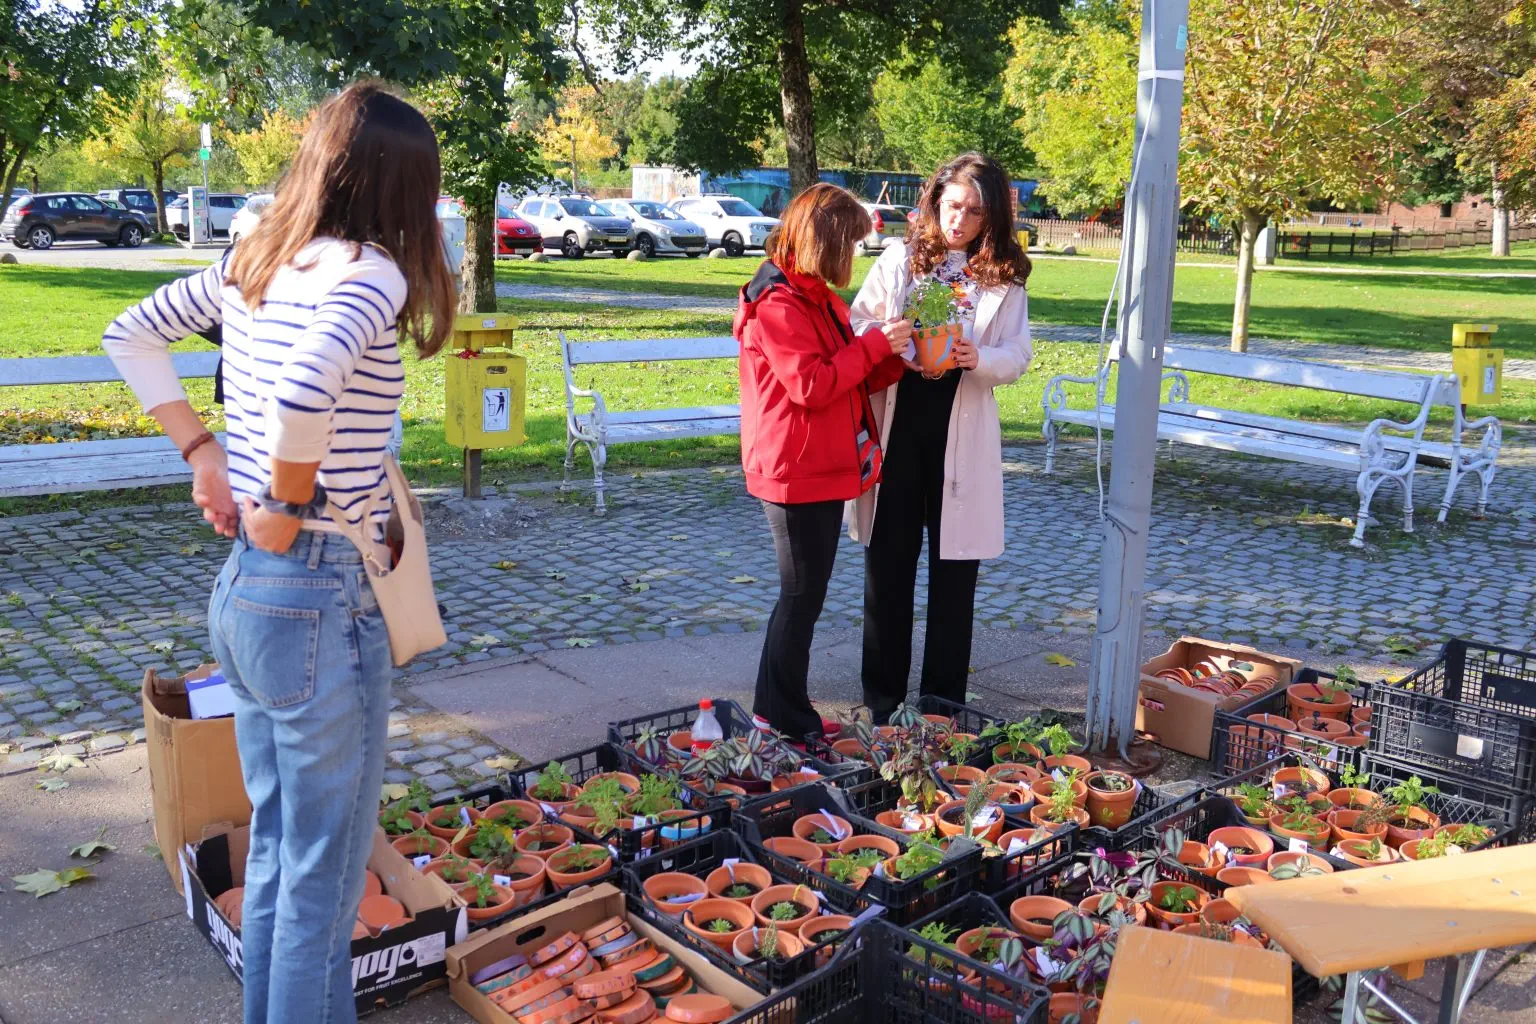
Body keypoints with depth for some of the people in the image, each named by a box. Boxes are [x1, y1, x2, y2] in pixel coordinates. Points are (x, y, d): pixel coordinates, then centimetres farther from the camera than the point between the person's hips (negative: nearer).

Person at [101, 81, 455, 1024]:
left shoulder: (251, 265, 8)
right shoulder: (372, 273, -17)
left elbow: (130, 335, 19)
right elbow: (305, 393, -35)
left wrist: (200, 451, 12)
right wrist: (290, 507, -18)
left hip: (242, 590, 9)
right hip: (323, 602, -9)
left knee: (275, 852, 24)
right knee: (324, 880, 8)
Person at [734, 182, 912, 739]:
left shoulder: (815, 296, 16)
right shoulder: (778, 303, -16)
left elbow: (847, 377, 18)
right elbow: (812, 385, -23)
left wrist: (892, 356, 2)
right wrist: (874, 343, -15)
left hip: (825, 469, 10)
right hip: (797, 473, -10)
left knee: (805, 594, 15)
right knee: (802, 596, -2)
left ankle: (780, 712, 25)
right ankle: (784, 720, 10)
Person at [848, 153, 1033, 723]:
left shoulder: (1004, 278, 5)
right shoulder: (899, 260, 6)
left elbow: (1017, 357, -2)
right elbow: (857, 327, 3)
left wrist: (980, 358, -23)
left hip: (963, 435, 0)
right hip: (897, 425, 0)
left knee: (955, 568, 6)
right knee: (888, 563, 5)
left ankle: (943, 701, 20)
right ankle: (883, 699, 19)